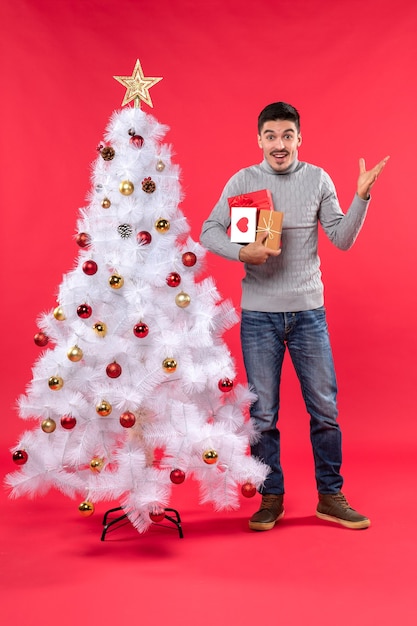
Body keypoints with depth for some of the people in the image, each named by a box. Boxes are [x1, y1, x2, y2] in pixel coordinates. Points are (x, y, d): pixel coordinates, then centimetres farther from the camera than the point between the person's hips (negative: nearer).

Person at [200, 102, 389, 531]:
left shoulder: (317, 179, 4)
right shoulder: (243, 181, 1)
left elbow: (342, 240, 2)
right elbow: (209, 232, -1)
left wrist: (361, 196, -11)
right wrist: (242, 252, -18)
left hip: (308, 311, 1)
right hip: (259, 314, -1)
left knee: (324, 408, 6)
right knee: (263, 412, 7)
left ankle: (330, 497, 23)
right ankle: (271, 499, 23)